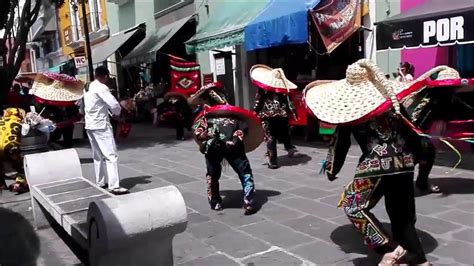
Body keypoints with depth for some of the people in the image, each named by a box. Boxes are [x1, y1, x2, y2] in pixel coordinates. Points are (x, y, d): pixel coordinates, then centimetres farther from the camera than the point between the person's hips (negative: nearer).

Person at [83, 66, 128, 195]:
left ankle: (100, 183, 22)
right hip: (101, 125, -9)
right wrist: (116, 113, 1)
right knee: (111, 155, -10)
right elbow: (115, 105, -19)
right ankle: (114, 186, -14)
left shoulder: (89, 88, 14)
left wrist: (110, 111, 10)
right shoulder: (101, 88, -14)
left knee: (98, 156, 16)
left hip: (90, 125, 9)